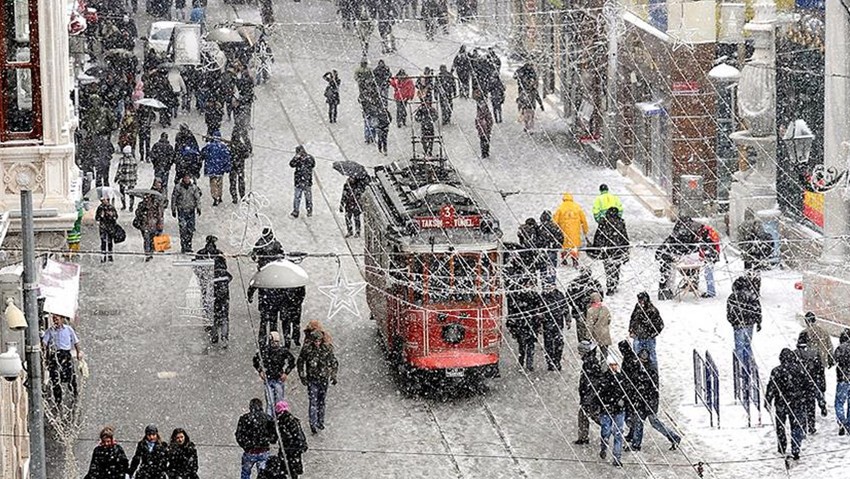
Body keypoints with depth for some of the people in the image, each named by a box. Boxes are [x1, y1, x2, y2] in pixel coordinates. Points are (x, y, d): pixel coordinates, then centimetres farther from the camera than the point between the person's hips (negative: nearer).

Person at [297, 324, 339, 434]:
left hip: (324, 379, 2)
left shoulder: (327, 349, -5)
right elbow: (300, 362, 5)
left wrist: (333, 376, 2)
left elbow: (334, 363, 8)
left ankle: (321, 422, 25)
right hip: (312, 379, -2)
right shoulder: (307, 349, -8)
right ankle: (313, 424, -8)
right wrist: (302, 376, 0)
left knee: (322, 401, 12)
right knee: (313, 402, -8)